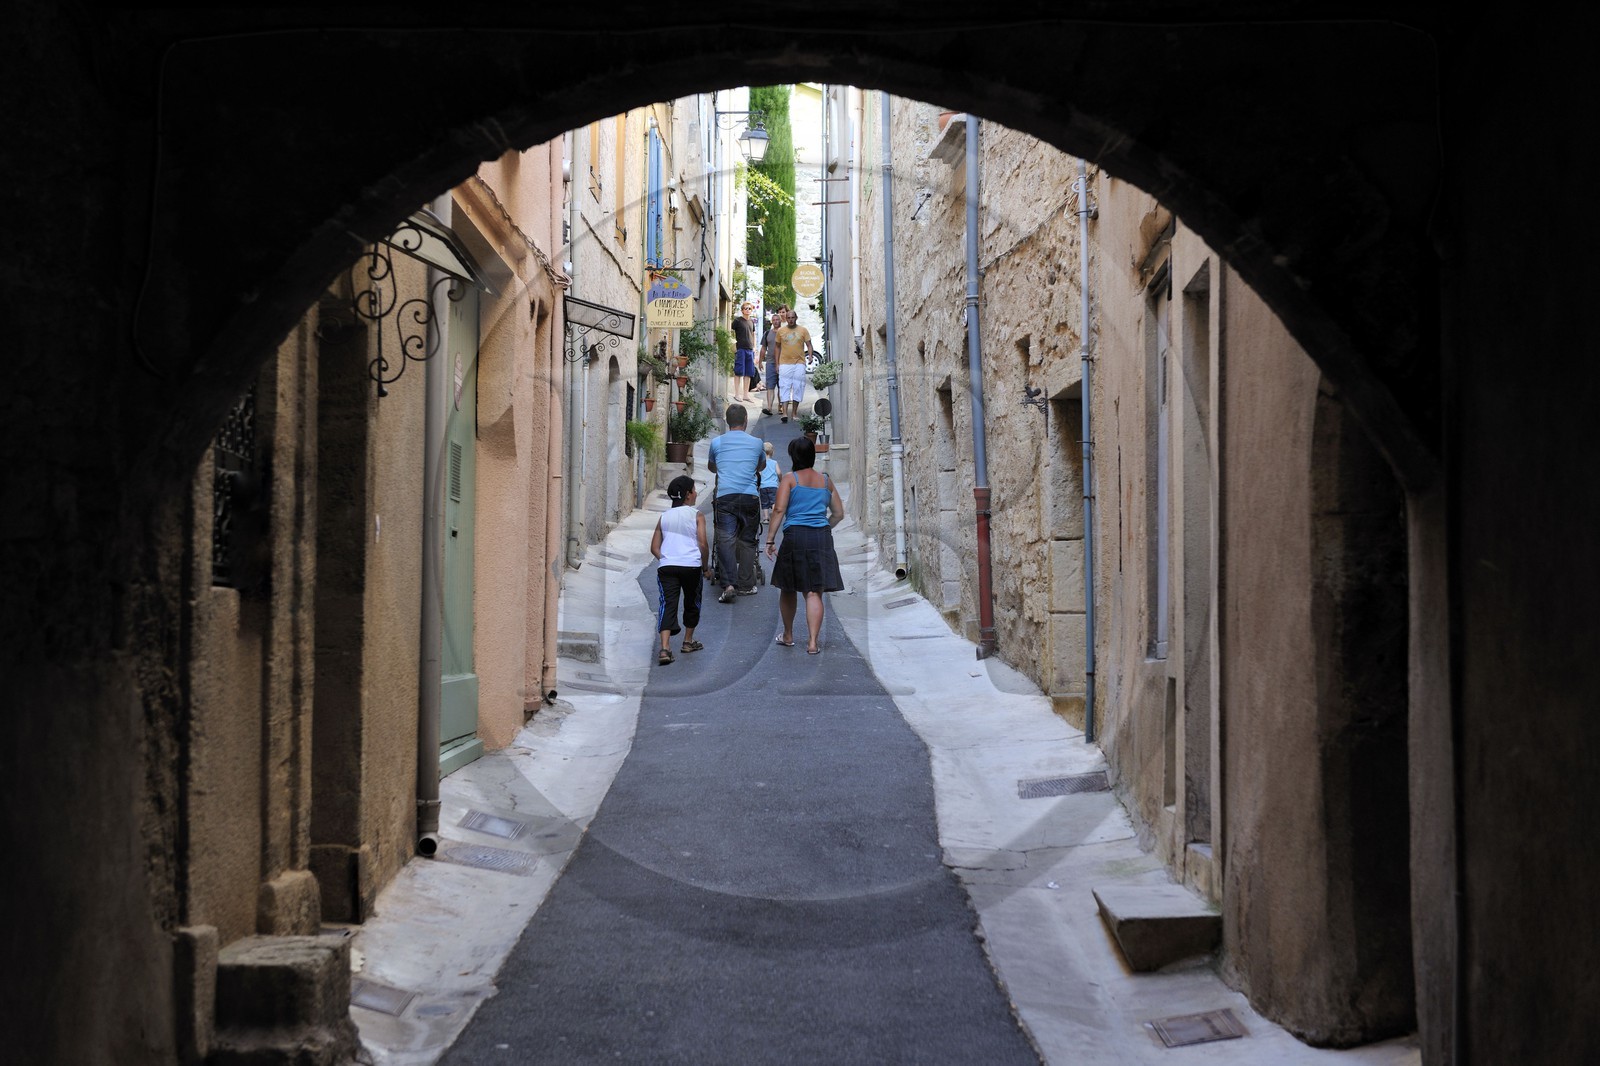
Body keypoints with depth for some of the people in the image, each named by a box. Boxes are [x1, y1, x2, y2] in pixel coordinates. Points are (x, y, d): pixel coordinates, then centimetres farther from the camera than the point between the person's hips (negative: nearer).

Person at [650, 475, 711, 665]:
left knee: (667, 605, -5)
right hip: (691, 566, -2)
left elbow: (654, 548, 11)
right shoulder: (696, 515, 2)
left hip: (667, 566, 2)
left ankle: (665, 648, -21)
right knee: (692, 603, 19)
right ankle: (688, 641, 32)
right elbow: (703, 545, -5)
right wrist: (706, 567, 6)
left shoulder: (664, 517, 14)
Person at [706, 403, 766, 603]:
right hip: (750, 496, 1)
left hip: (725, 496, -1)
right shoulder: (756, 443, 11)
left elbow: (711, 466, 30)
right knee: (747, 541, 10)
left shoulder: (716, 442, 11)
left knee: (726, 540, -5)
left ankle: (728, 584, -20)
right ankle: (745, 585, 11)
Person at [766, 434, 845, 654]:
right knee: (814, 592, 0)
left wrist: (770, 540, -7)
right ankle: (812, 642, -10)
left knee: (788, 589, 16)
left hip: (795, 536, -2)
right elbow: (839, 514, 15)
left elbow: (779, 510, -9)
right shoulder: (826, 481, 12)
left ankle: (788, 636, 30)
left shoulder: (789, 479, 0)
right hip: (822, 537, 2)